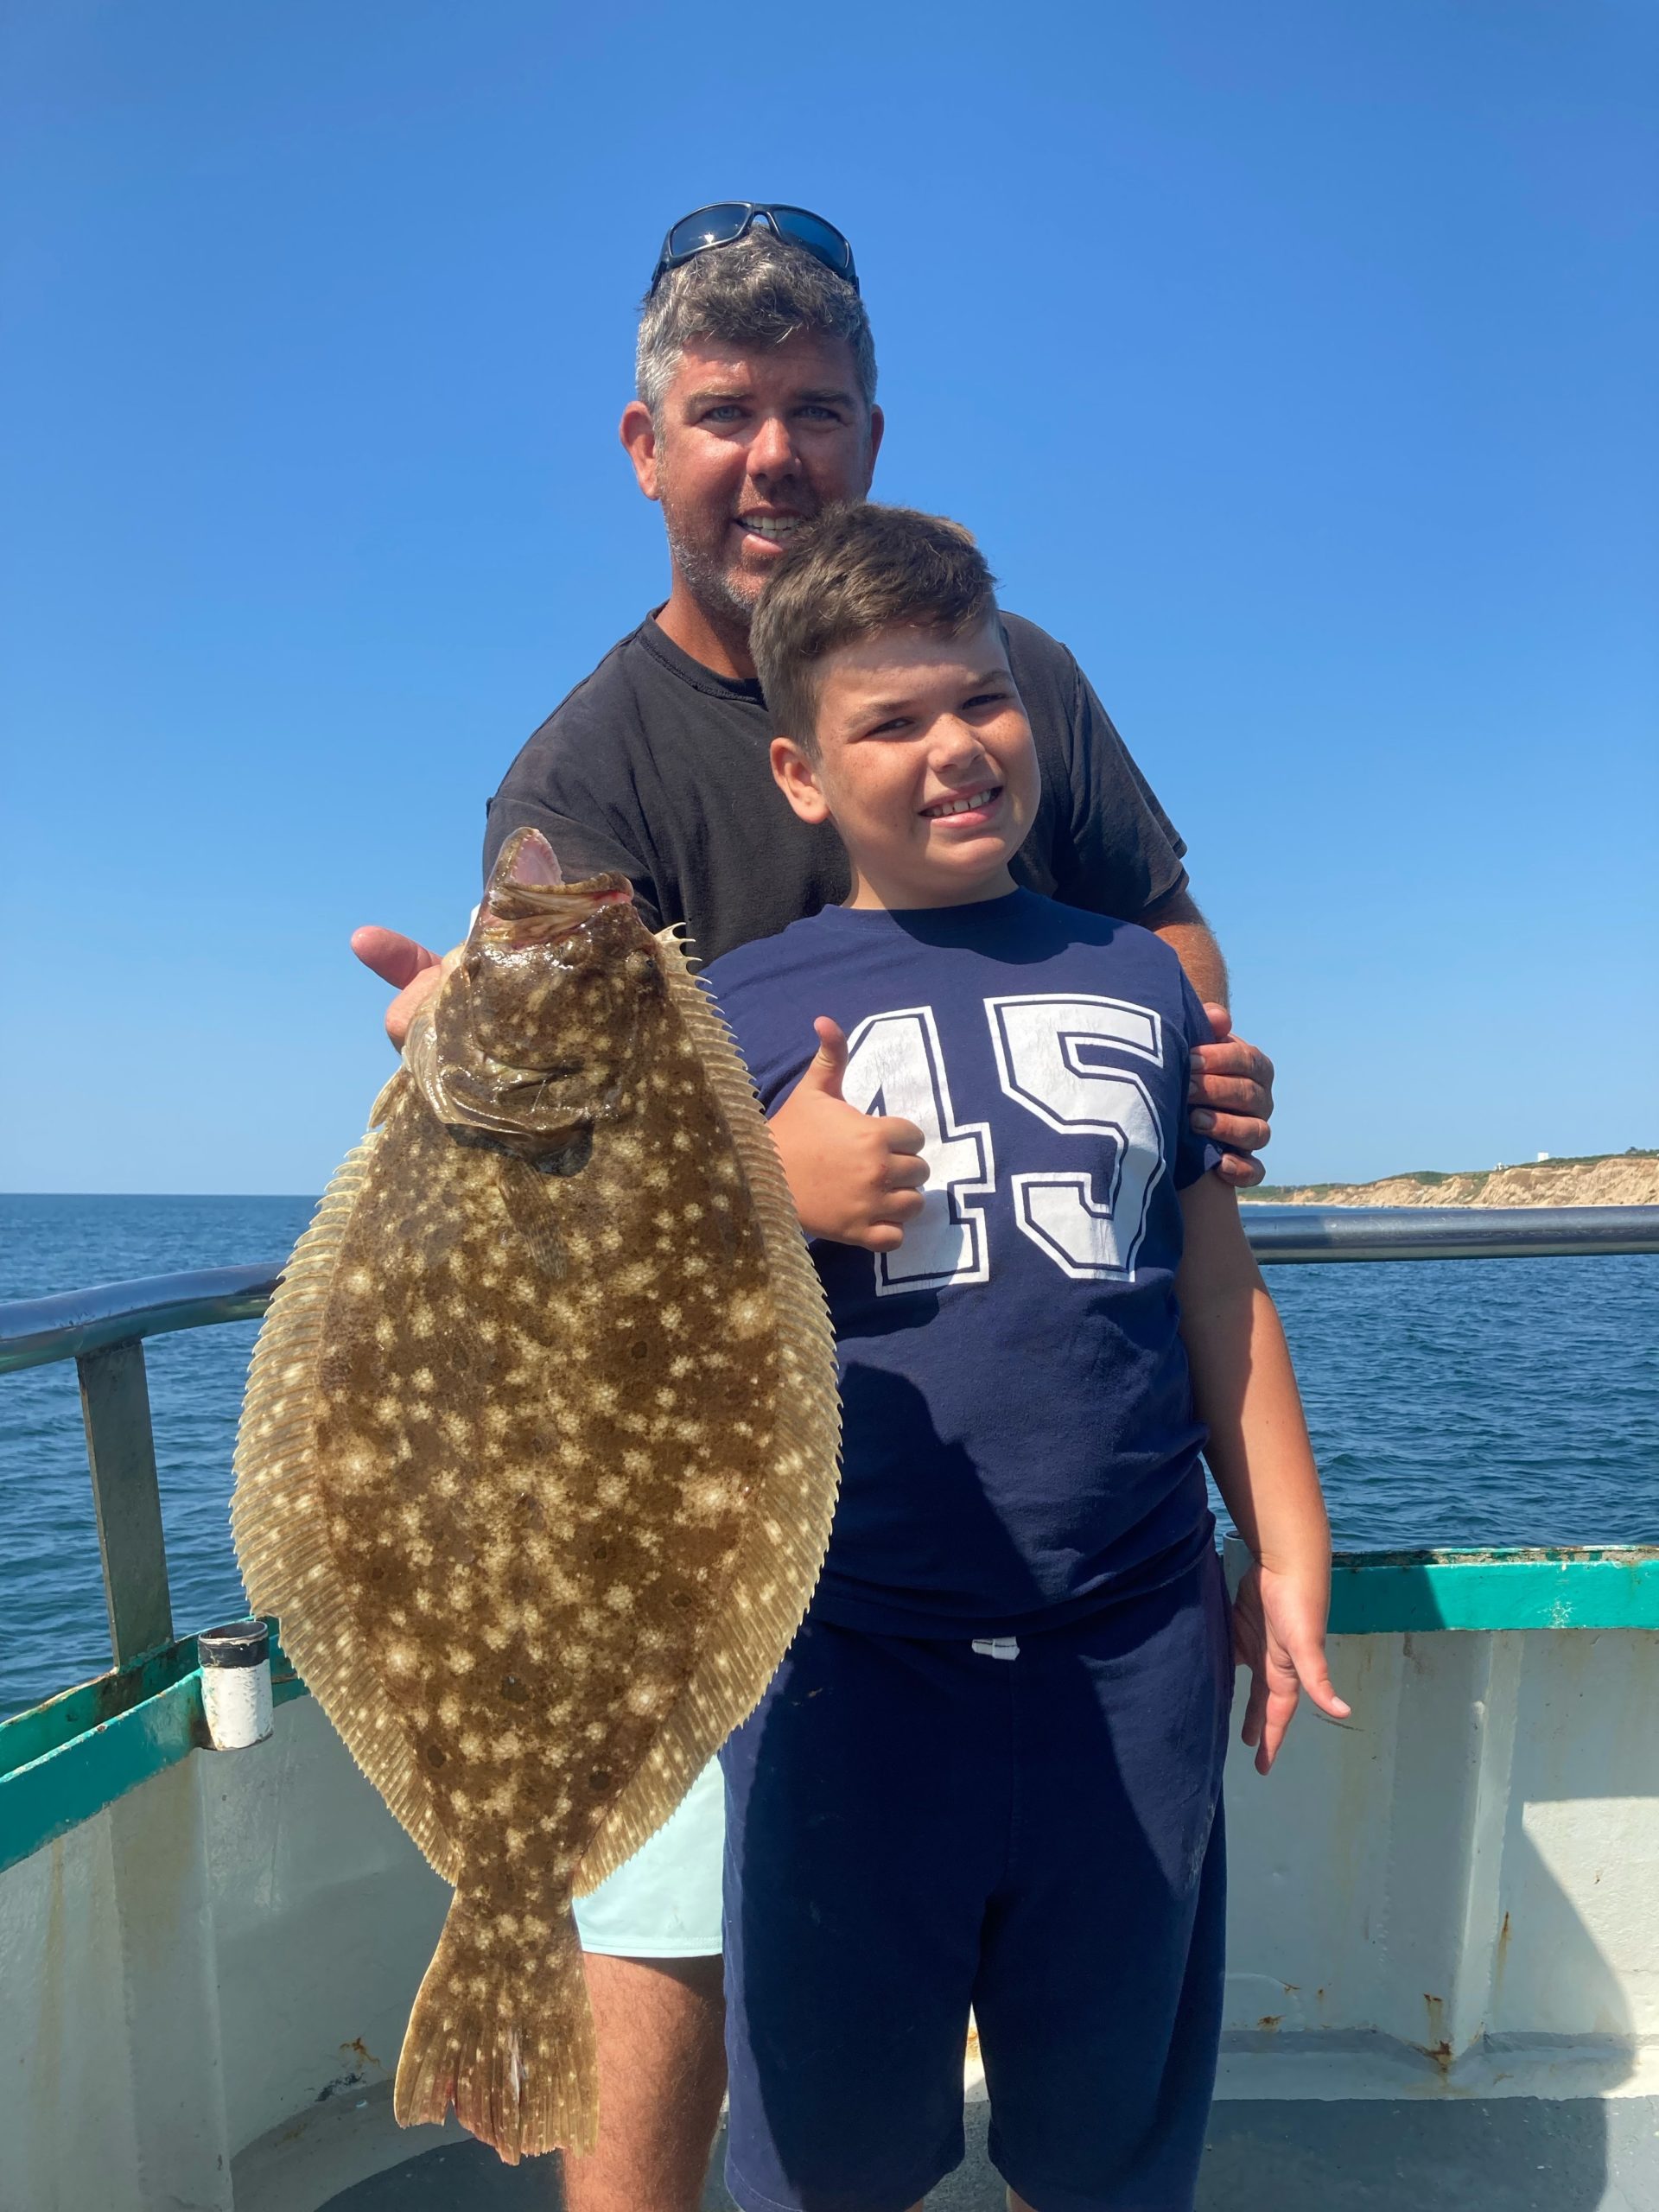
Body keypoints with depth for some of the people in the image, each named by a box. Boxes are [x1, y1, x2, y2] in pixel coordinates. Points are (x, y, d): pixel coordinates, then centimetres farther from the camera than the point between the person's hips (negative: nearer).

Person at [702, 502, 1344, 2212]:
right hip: (849, 1663, -2)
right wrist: (769, 1198, -17)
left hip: (1134, 1655, 3)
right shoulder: (738, 1012, -1)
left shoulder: (1139, 978, 7)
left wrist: (1286, 1546, 9)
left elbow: (1218, 1286, 10)